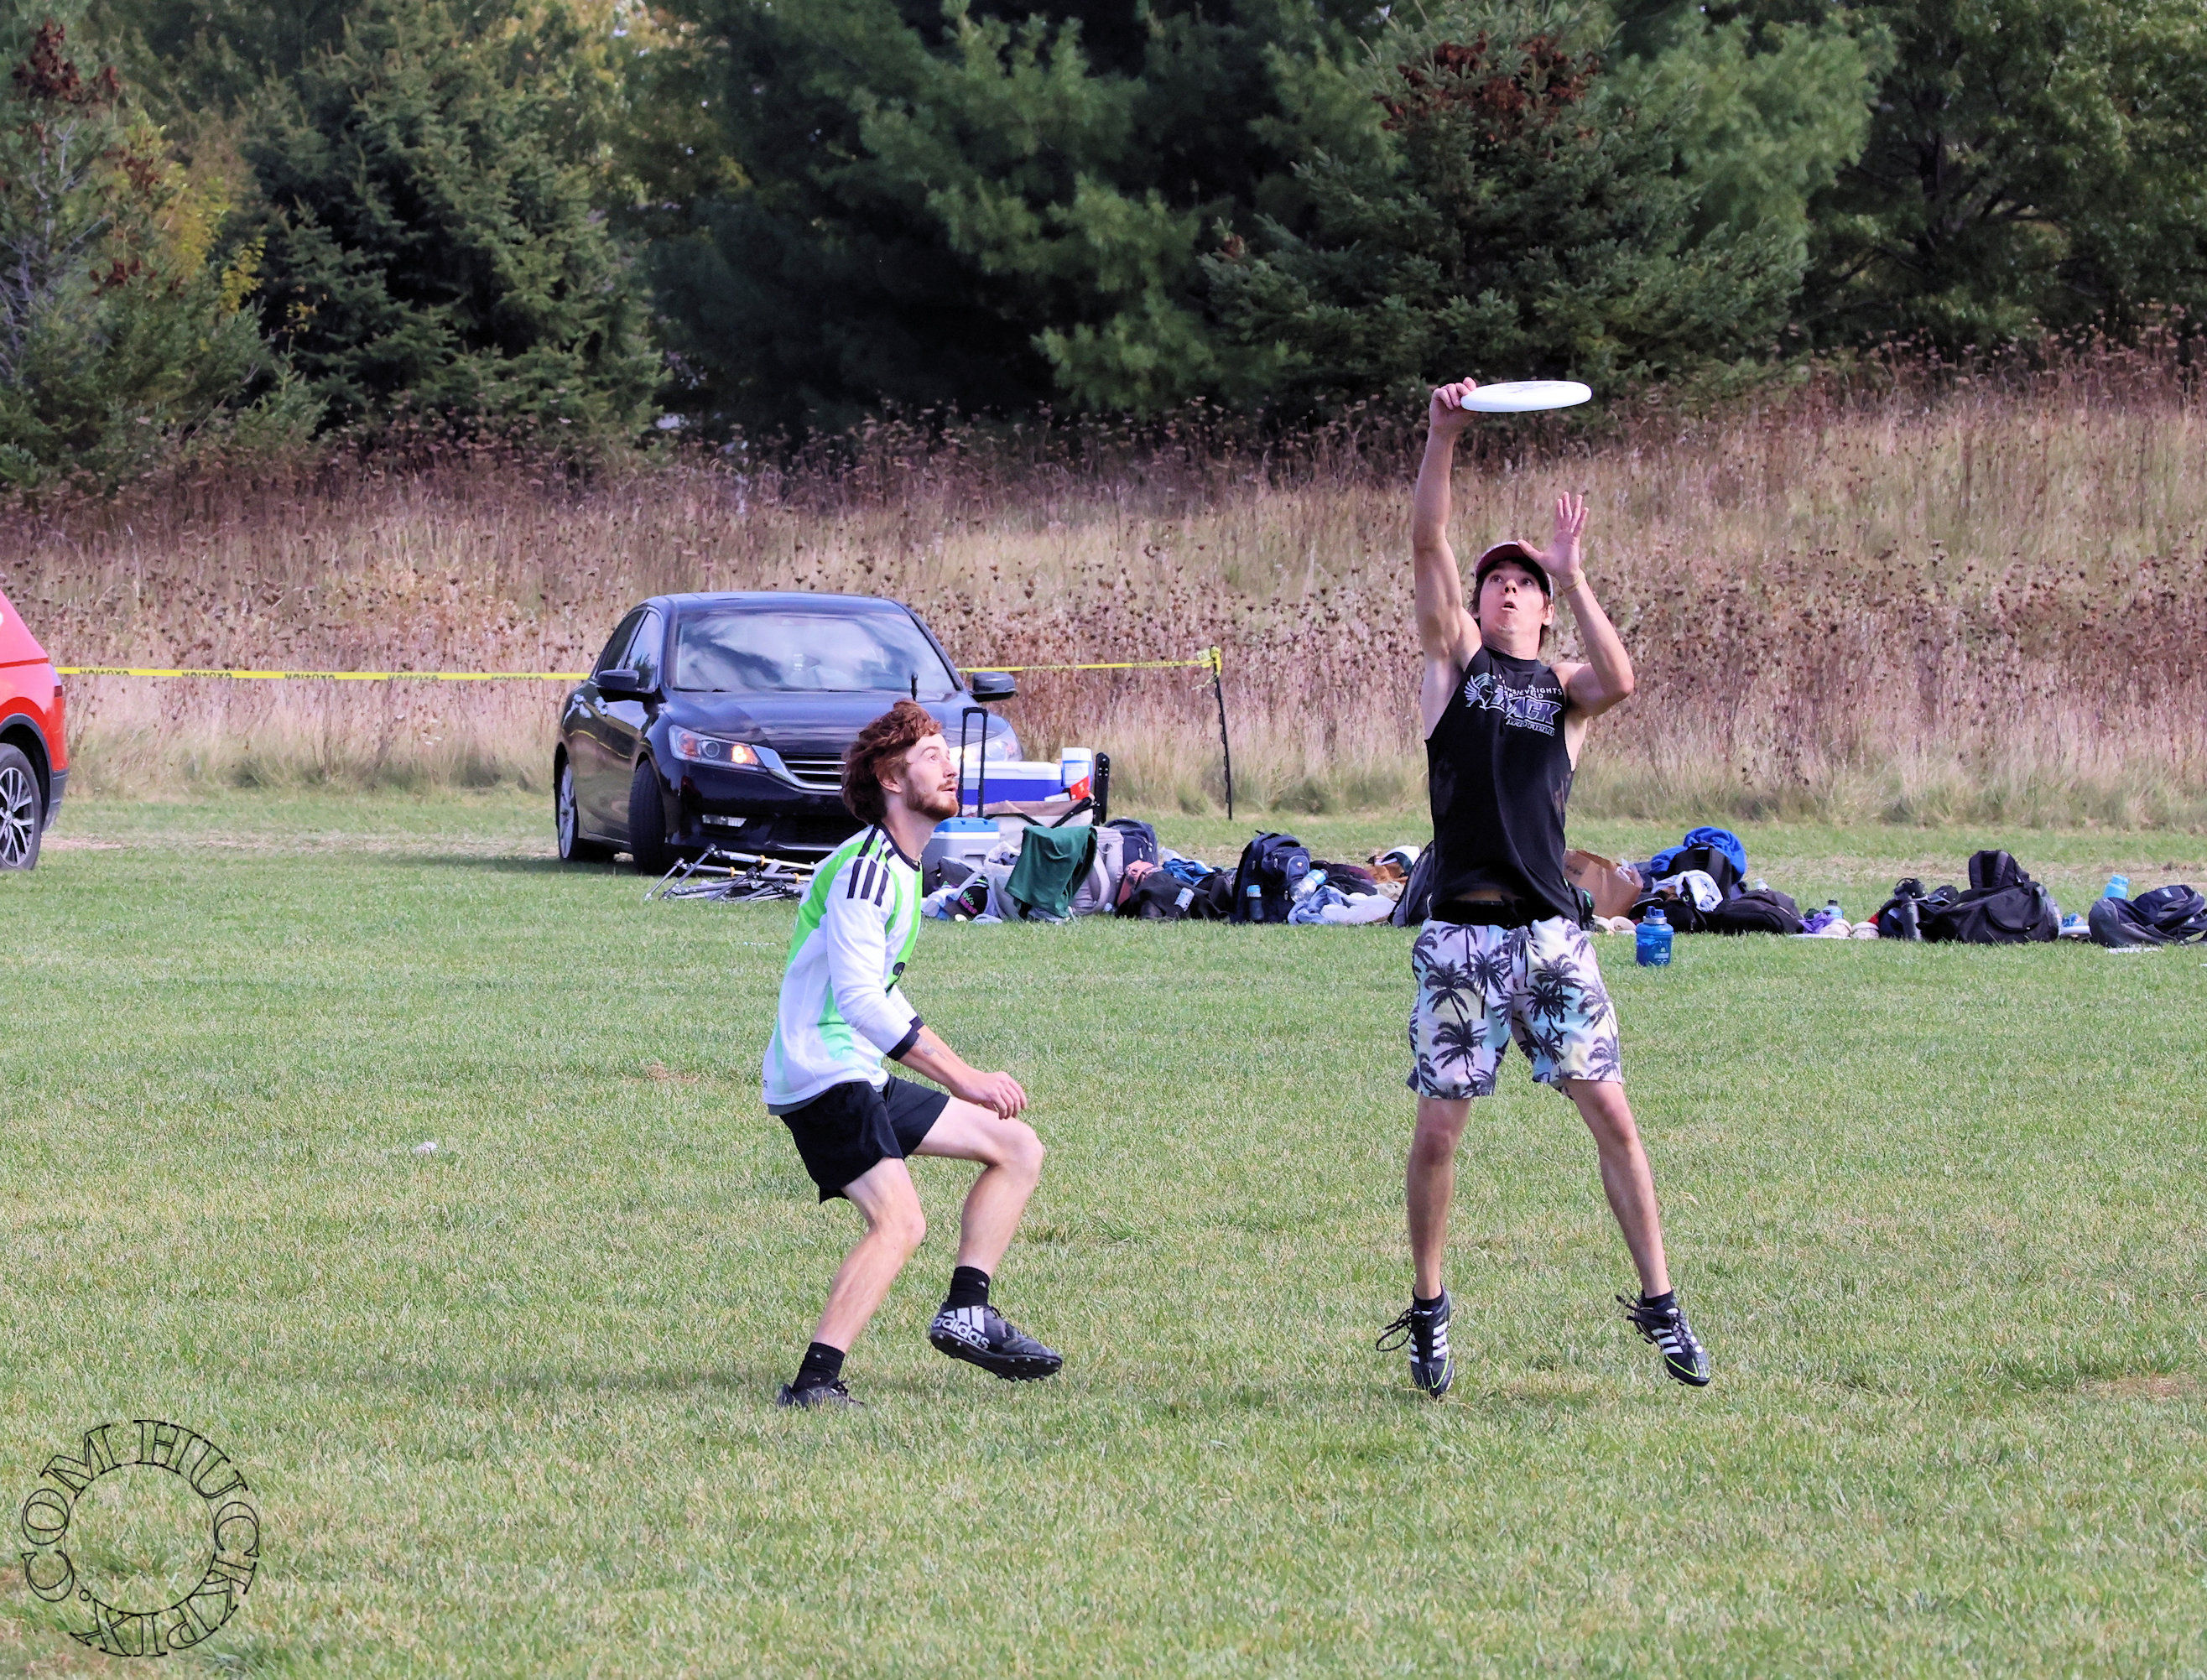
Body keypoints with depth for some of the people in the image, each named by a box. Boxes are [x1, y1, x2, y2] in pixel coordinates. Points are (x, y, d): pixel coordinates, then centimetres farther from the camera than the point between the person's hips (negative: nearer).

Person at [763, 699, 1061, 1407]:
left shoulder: (901, 868, 17)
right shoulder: (866, 866, -15)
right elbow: (858, 997, -25)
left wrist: (961, 1072, 26)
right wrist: (962, 1079, -27)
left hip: (864, 1079, 10)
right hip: (823, 1076, -10)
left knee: (1018, 1148, 12)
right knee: (899, 1221, -26)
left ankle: (966, 1312, 9)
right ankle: (815, 1381, -30)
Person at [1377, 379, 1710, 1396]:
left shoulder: (1565, 689, 12)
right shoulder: (1454, 661, 11)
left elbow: (1620, 681, -13)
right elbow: (1428, 547, -1)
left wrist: (1571, 575, -9)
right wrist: (1443, 441, -12)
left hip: (1551, 931, 1)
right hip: (1460, 934, -1)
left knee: (1611, 1114, -2)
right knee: (1438, 1130, 1)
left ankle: (1659, 1304, 4)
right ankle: (1426, 1313, 14)